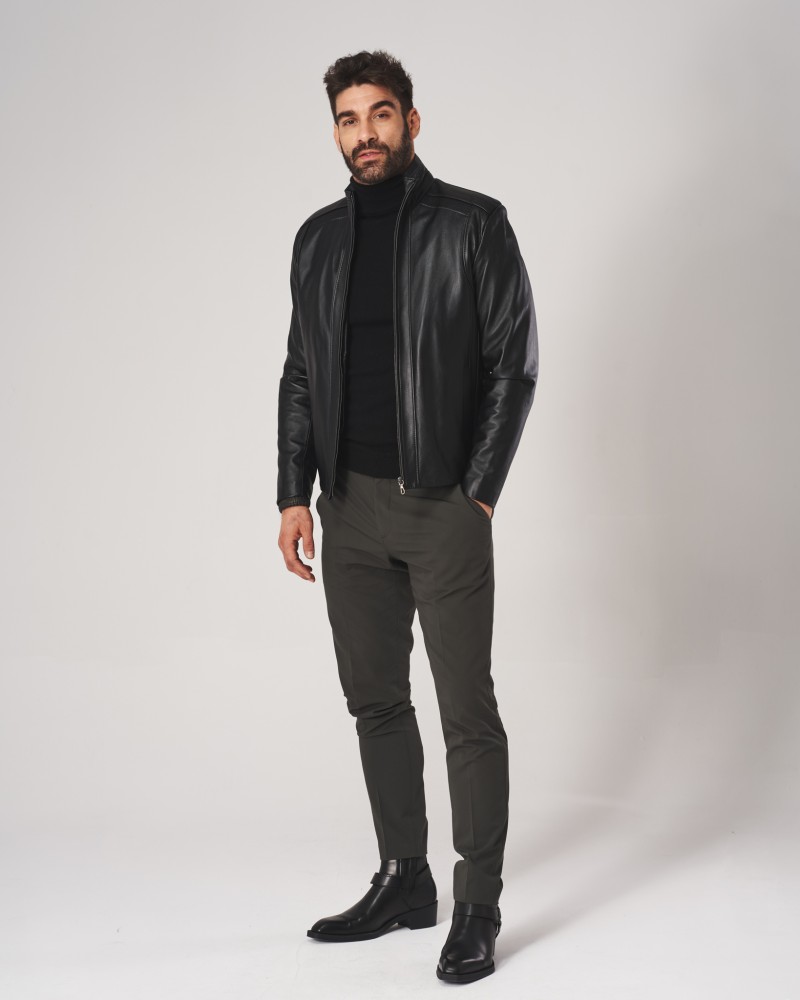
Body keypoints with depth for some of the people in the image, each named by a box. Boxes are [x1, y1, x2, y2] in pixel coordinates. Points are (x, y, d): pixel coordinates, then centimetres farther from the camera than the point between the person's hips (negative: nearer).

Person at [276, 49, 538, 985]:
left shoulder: (473, 224, -3)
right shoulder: (318, 238, 11)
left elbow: (515, 363, -5)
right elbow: (300, 374, 13)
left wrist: (479, 492, -10)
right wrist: (294, 494, 5)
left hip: (442, 506, -5)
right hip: (349, 507, 5)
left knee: (468, 711, -1)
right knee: (375, 702, 12)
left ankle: (478, 908, 11)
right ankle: (403, 881, 26)